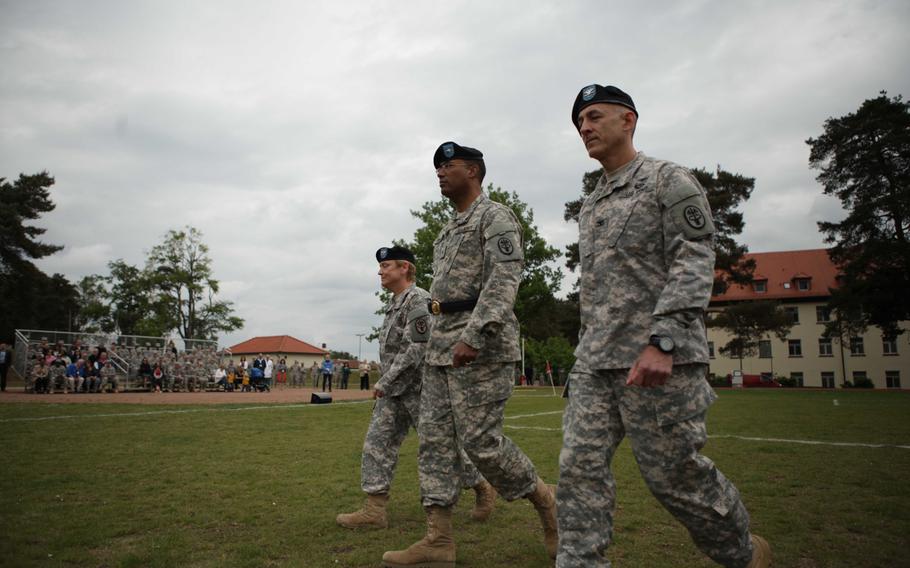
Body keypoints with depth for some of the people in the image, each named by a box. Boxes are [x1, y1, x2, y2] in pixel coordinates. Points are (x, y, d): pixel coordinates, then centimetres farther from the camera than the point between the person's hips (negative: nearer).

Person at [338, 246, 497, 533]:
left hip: (420, 388, -9)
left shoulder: (419, 300, -15)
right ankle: (374, 510, 4)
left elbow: (417, 349, -23)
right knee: (377, 443, 1)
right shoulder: (395, 303, 14)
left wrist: (384, 382, -20)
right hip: (395, 391, 9)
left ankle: (483, 489, 22)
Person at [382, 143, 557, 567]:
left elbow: (505, 280, -17)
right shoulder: (449, 231, 24)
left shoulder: (496, 217, -3)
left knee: (480, 440, -8)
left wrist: (474, 337, -27)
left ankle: (544, 500, 14)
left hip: (482, 345, -9)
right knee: (434, 438, 3)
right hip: (442, 347, 9)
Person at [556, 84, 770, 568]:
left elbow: (694, 264, -12)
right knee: (579, 468, -2)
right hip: (594, 363, 7)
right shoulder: (591, 205, 21)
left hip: (660, 359, -7)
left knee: (673, 473, 2)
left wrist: (661, 342, -23)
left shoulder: (669, 181, -1)